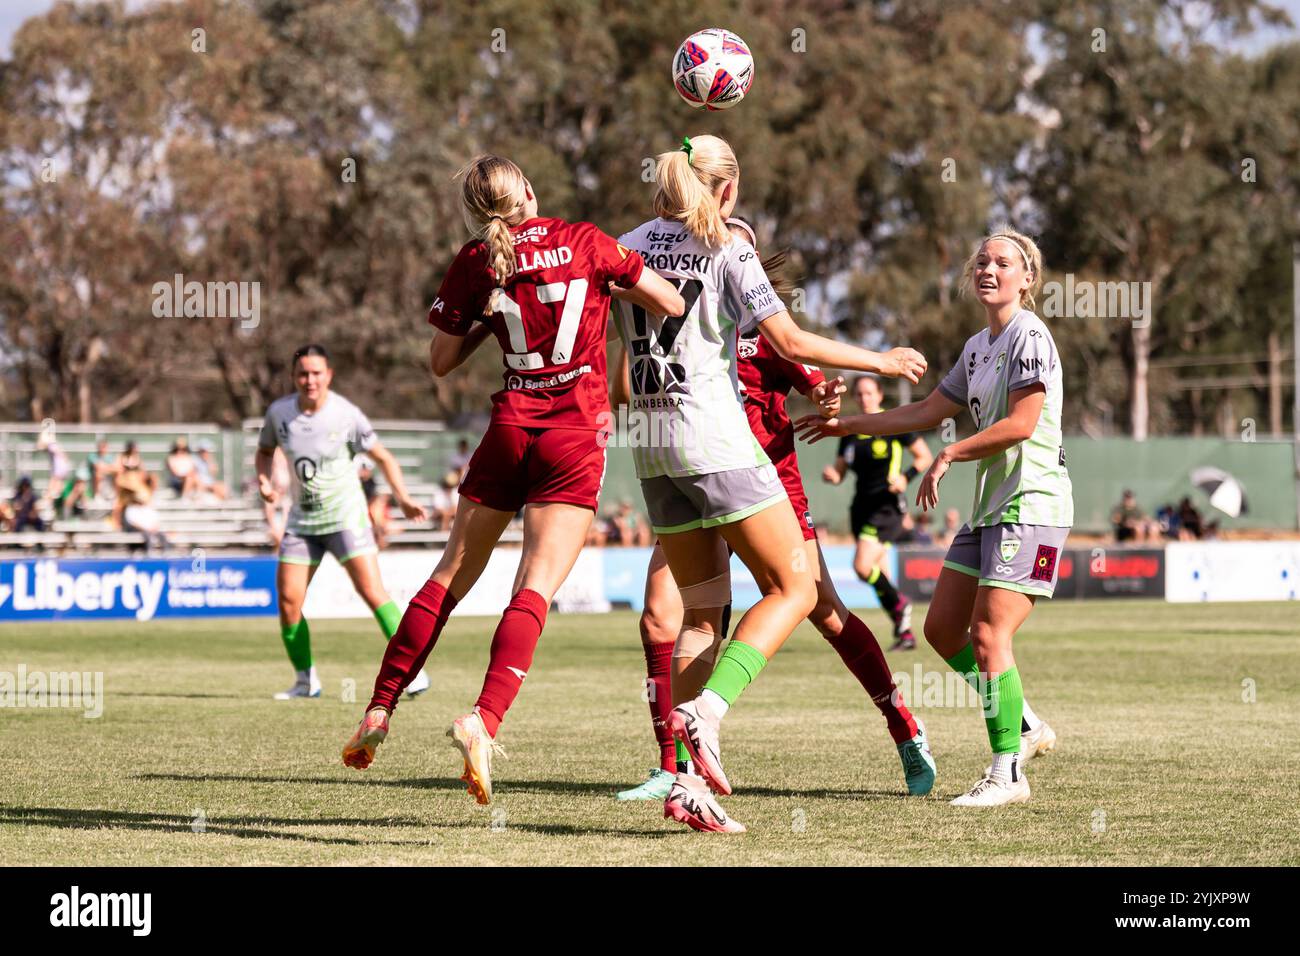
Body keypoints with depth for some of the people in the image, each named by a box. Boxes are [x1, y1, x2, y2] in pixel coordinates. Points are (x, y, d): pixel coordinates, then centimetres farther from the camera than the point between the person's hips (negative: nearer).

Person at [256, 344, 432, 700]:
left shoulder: (346, 415, -12)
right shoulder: (279, 412, -2)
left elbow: (383, 457, -2)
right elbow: (265, 450, 17)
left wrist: (403, 498, -15)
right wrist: (264, 480, -3)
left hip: (345, 514, -4)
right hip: (302, 520, 4)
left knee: (372, 591, -17)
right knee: (287, 601, -3)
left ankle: (411, 669, -12)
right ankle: (305, 680, 14)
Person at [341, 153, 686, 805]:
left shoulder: (475, 264, 4)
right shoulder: (583, 241, 0)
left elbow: (441, 361, 11)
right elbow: (672, 303, 4)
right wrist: (612, 285, 21)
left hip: (511, 427, 2)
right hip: (576, 434, -2)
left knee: (452, 575, 12)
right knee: (535, 587, -9)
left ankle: (378, 711, 14)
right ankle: (484, 719, -26)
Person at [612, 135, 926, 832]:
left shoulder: (629, 247, 10)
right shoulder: (727, 250, -6)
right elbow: (791, 342, -9)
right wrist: (881, 362, 3)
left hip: (653, 449, 6)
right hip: (716, 439, -6)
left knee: (702, 611, 10)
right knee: (793, 588, 1)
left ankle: (689, 782, 1)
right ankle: (705, 710, -19)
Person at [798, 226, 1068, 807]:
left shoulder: (1029, 336, -10)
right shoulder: (977, 347, 17)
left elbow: (1021, 423, -19)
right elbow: (927, 412, 25)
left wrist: (948, 456, -11)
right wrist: (847, 426, 26)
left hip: (1032, 504, -10)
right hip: (990, 506, 10)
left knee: (988, 634, -14)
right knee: (942, 628, 8)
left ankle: (1007, 774, -9)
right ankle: (1025, 727, 19)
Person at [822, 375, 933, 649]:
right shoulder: (850, 432, 10)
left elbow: (925, 457, 1)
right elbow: (839, 471, 13)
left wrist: (905, 477, -15)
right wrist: (831, 475, -10)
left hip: (888, 505, -6)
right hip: (862, 507, 6)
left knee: (863, 566, -22)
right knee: (880, 576, 5)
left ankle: (899, 604, 2)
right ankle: (905, 632, 14)